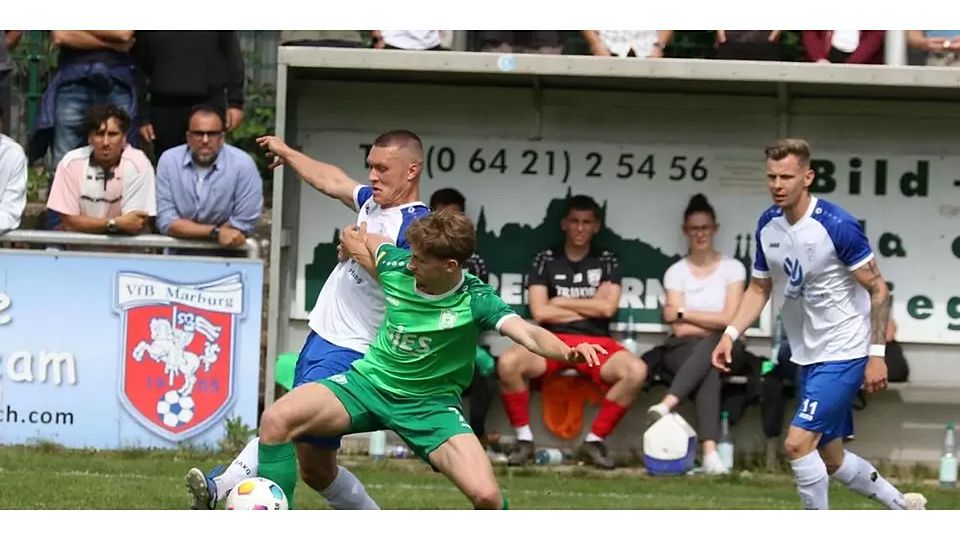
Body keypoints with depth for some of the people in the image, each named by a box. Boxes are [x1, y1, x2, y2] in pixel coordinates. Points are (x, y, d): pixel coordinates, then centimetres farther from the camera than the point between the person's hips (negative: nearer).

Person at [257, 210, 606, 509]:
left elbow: (527, 334, -38)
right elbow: (368, 241, 17)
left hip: (430, 403, -3)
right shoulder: (396, 265, -10)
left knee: (486, 495, -24)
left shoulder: (475, 300, -20)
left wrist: (567, 352, -55)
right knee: (276, 420, -21)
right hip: (370, 381, 3)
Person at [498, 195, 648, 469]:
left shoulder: (607, 261, 13)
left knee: (636, 370, -32)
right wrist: (590, 308, 2)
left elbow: (607, 307, -2)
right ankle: (524, 439, -14)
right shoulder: (546, 260, 10)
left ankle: (594, 441, -16)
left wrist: (561, 302, 1)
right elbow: (539, 312, -2)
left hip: (596, 342, 1)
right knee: (508, 362, -33)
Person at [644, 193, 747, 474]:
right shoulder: (676, 272, 6)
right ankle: (710, 452, -57)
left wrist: (684, 313, -5)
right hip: (685, 350, 0)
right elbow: (679, 329, -3)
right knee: (709, 374, -37)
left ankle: (668, 403, -57)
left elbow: (730, 319, -7)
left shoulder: (732, 268, 4)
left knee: (709, 346, -39)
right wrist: (715, 324, -6)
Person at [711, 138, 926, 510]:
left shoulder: (837, 226, -19)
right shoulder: (768, 225, 1)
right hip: (808, 355, 8)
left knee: (798, 442, -18)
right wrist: (731, 334, 0)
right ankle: (903, 507, 33)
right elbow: (760, 288, 14)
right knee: (830, 460, 13)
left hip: (844, 354, -8)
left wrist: (877, 354, -18)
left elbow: (877, 289, -14)